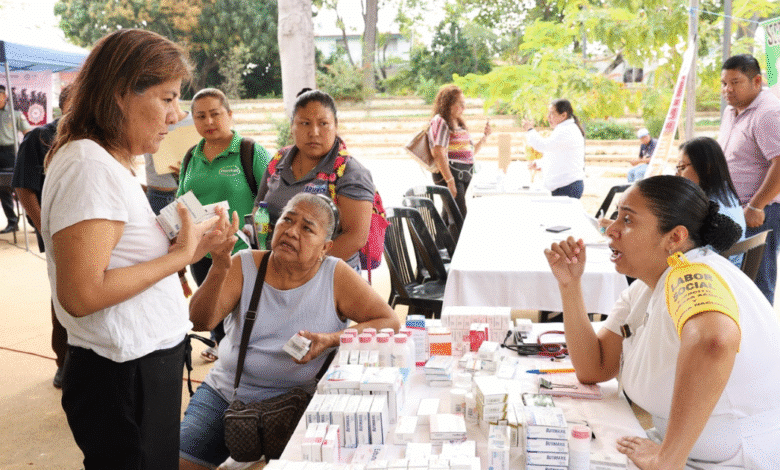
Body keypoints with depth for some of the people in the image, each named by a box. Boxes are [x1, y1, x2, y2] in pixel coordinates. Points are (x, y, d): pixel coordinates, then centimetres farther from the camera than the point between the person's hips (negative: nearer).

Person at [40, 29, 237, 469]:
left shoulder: (110, 163, 12)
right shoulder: (89, 165, -19)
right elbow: (81, 295, -25)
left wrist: (192, 246, 2)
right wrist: (180, 255, -18)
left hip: (149, 363, 10)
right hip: (125, 378, -10)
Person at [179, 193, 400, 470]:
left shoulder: (335, 276, -7)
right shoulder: (244, 266, -4)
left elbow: (390, 322, -8)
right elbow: (201, 321, -13)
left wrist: (332, 340, -21)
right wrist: (220, 268, -29)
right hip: (225, 393, 2)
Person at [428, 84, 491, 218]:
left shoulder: (459, 124, 19)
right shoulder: (440, 122, -8)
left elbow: (471, 151, 27)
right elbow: (439, 154, -17)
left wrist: (485, 136, 12)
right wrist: (450, 181, -23)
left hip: (465, 175, 9)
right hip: (450, 173, -9)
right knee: (459, 214, -15)